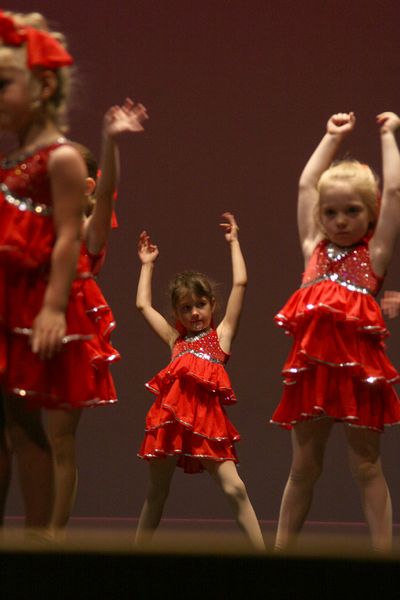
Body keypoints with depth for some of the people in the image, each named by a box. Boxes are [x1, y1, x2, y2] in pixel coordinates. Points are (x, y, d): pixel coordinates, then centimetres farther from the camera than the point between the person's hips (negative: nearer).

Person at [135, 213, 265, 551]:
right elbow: (143, 304, 30)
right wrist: (148, 265, 37)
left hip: (207, 418, -3)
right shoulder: (176, 339, 21)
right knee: (157, 492, 12)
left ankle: (262, 552, -11)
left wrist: (234, 242, 19)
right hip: (172, 415, 3)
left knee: (234, 489, -11)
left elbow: (240, 284, 10)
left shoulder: (222, 334, 13)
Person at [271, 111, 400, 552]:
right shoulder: (314, 249, 14)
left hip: (357, 365, -3)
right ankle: (281, 547, 14)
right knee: (303, 467, 11)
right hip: (312, 365, 3)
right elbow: (305, 186, 19)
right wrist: (333, 137, 25)